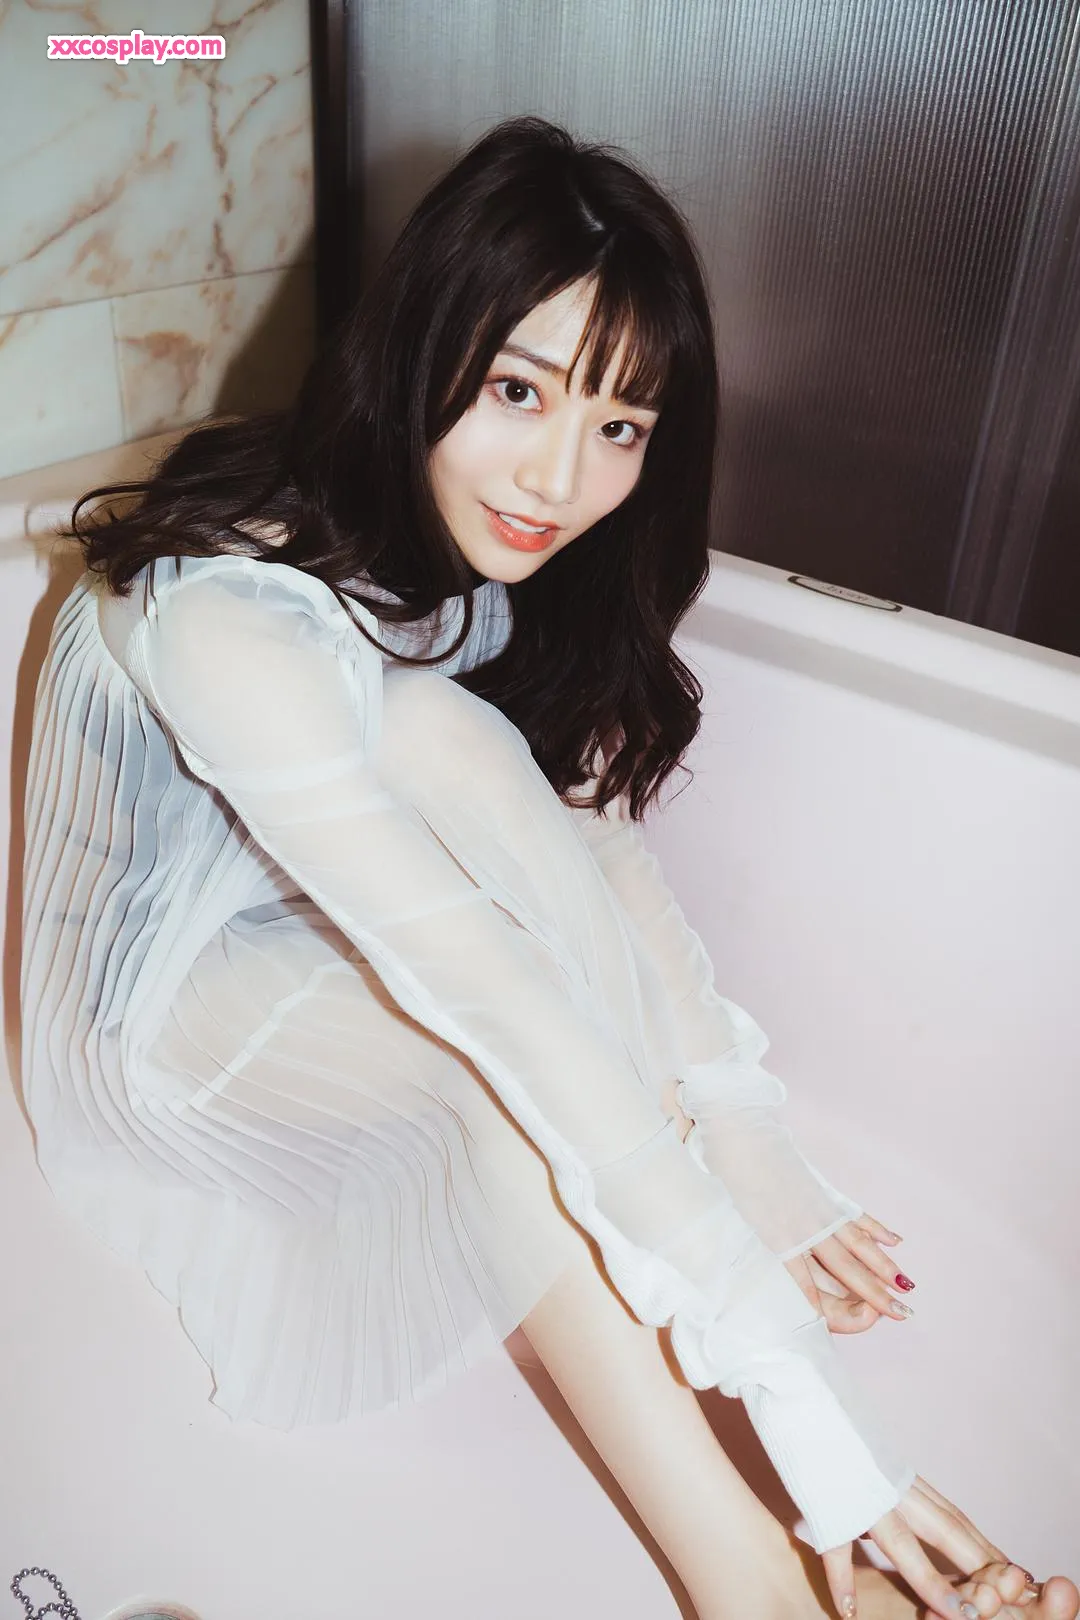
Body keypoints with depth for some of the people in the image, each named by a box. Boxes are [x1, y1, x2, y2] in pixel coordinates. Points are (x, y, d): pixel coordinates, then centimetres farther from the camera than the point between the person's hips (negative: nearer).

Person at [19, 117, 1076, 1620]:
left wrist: (749, 1144, -26)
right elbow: (492, 990, -41)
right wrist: (792, 1373, -40)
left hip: (330, 963, 7)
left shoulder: (484, 559, -9)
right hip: (171, 1024, -6)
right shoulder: (231, 617, -34)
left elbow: (594, 842, -15)